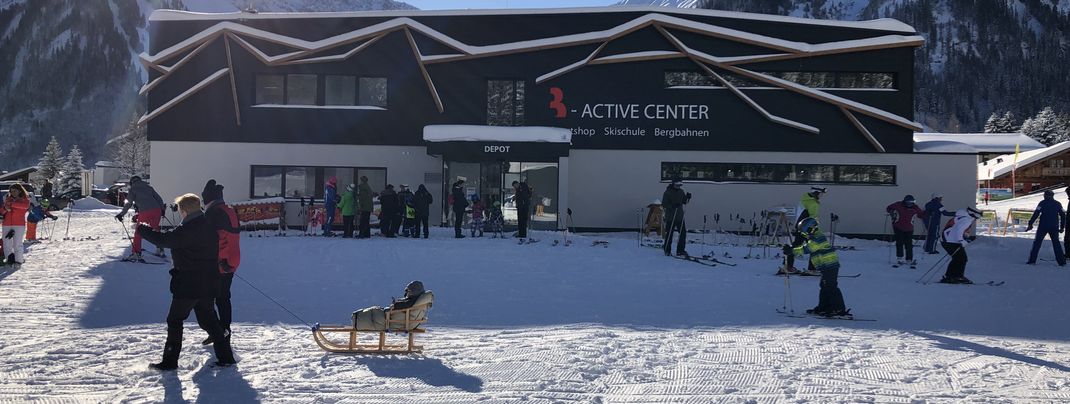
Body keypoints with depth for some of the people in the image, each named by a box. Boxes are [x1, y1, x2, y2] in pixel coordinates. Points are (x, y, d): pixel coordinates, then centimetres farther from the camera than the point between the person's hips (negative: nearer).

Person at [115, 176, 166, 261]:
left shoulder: (133, 189, 12)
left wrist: (121, 214, 12)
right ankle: (160, 250, 23)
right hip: (156, 210, 4)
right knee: (155, 230, 22)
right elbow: (159, 199, 19)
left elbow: (128, 203, 6)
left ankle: (136, 253, -2)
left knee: (138, 232, 7)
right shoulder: (148, 187, 22)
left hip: (144, 212, -4)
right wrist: (162, 210, 27)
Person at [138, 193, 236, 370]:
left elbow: (164, 240, -16)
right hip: (209, 285, 8)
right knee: (208, 320, 16)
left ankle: (170, 361, 9)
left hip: (188, 286, -8)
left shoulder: (187, 230, -18)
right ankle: (226, 357, 14)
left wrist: (141, 229, -3)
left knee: (175, 320, 5)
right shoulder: (210, 226, 9)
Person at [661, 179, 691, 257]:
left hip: (680, 216, 6)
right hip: (670, 217, -5)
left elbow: (684, 202, 17)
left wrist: (688, 197, -4)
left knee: (683, 232, 0)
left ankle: (680, 250, 7)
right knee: (669, 233, 0)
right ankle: (667, 250, 13)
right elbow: (664, 204, -13)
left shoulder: (681, 192, 11)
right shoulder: (667, 192, -7)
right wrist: (673, 205, -26)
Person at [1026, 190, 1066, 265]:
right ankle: (1061, 261, 6)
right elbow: (1063, 215, 12)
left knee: (1037, 242, 4)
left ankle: (1032, 260, 0)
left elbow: (1036, 214, -9)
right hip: (1054, 228, 3)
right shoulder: (1058, 204, 10)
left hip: (1043, 226, -3)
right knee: (1056, 244, 11)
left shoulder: (1042, 203, -1)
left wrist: (1030, 224, -7)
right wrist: (1062, 227, 18)